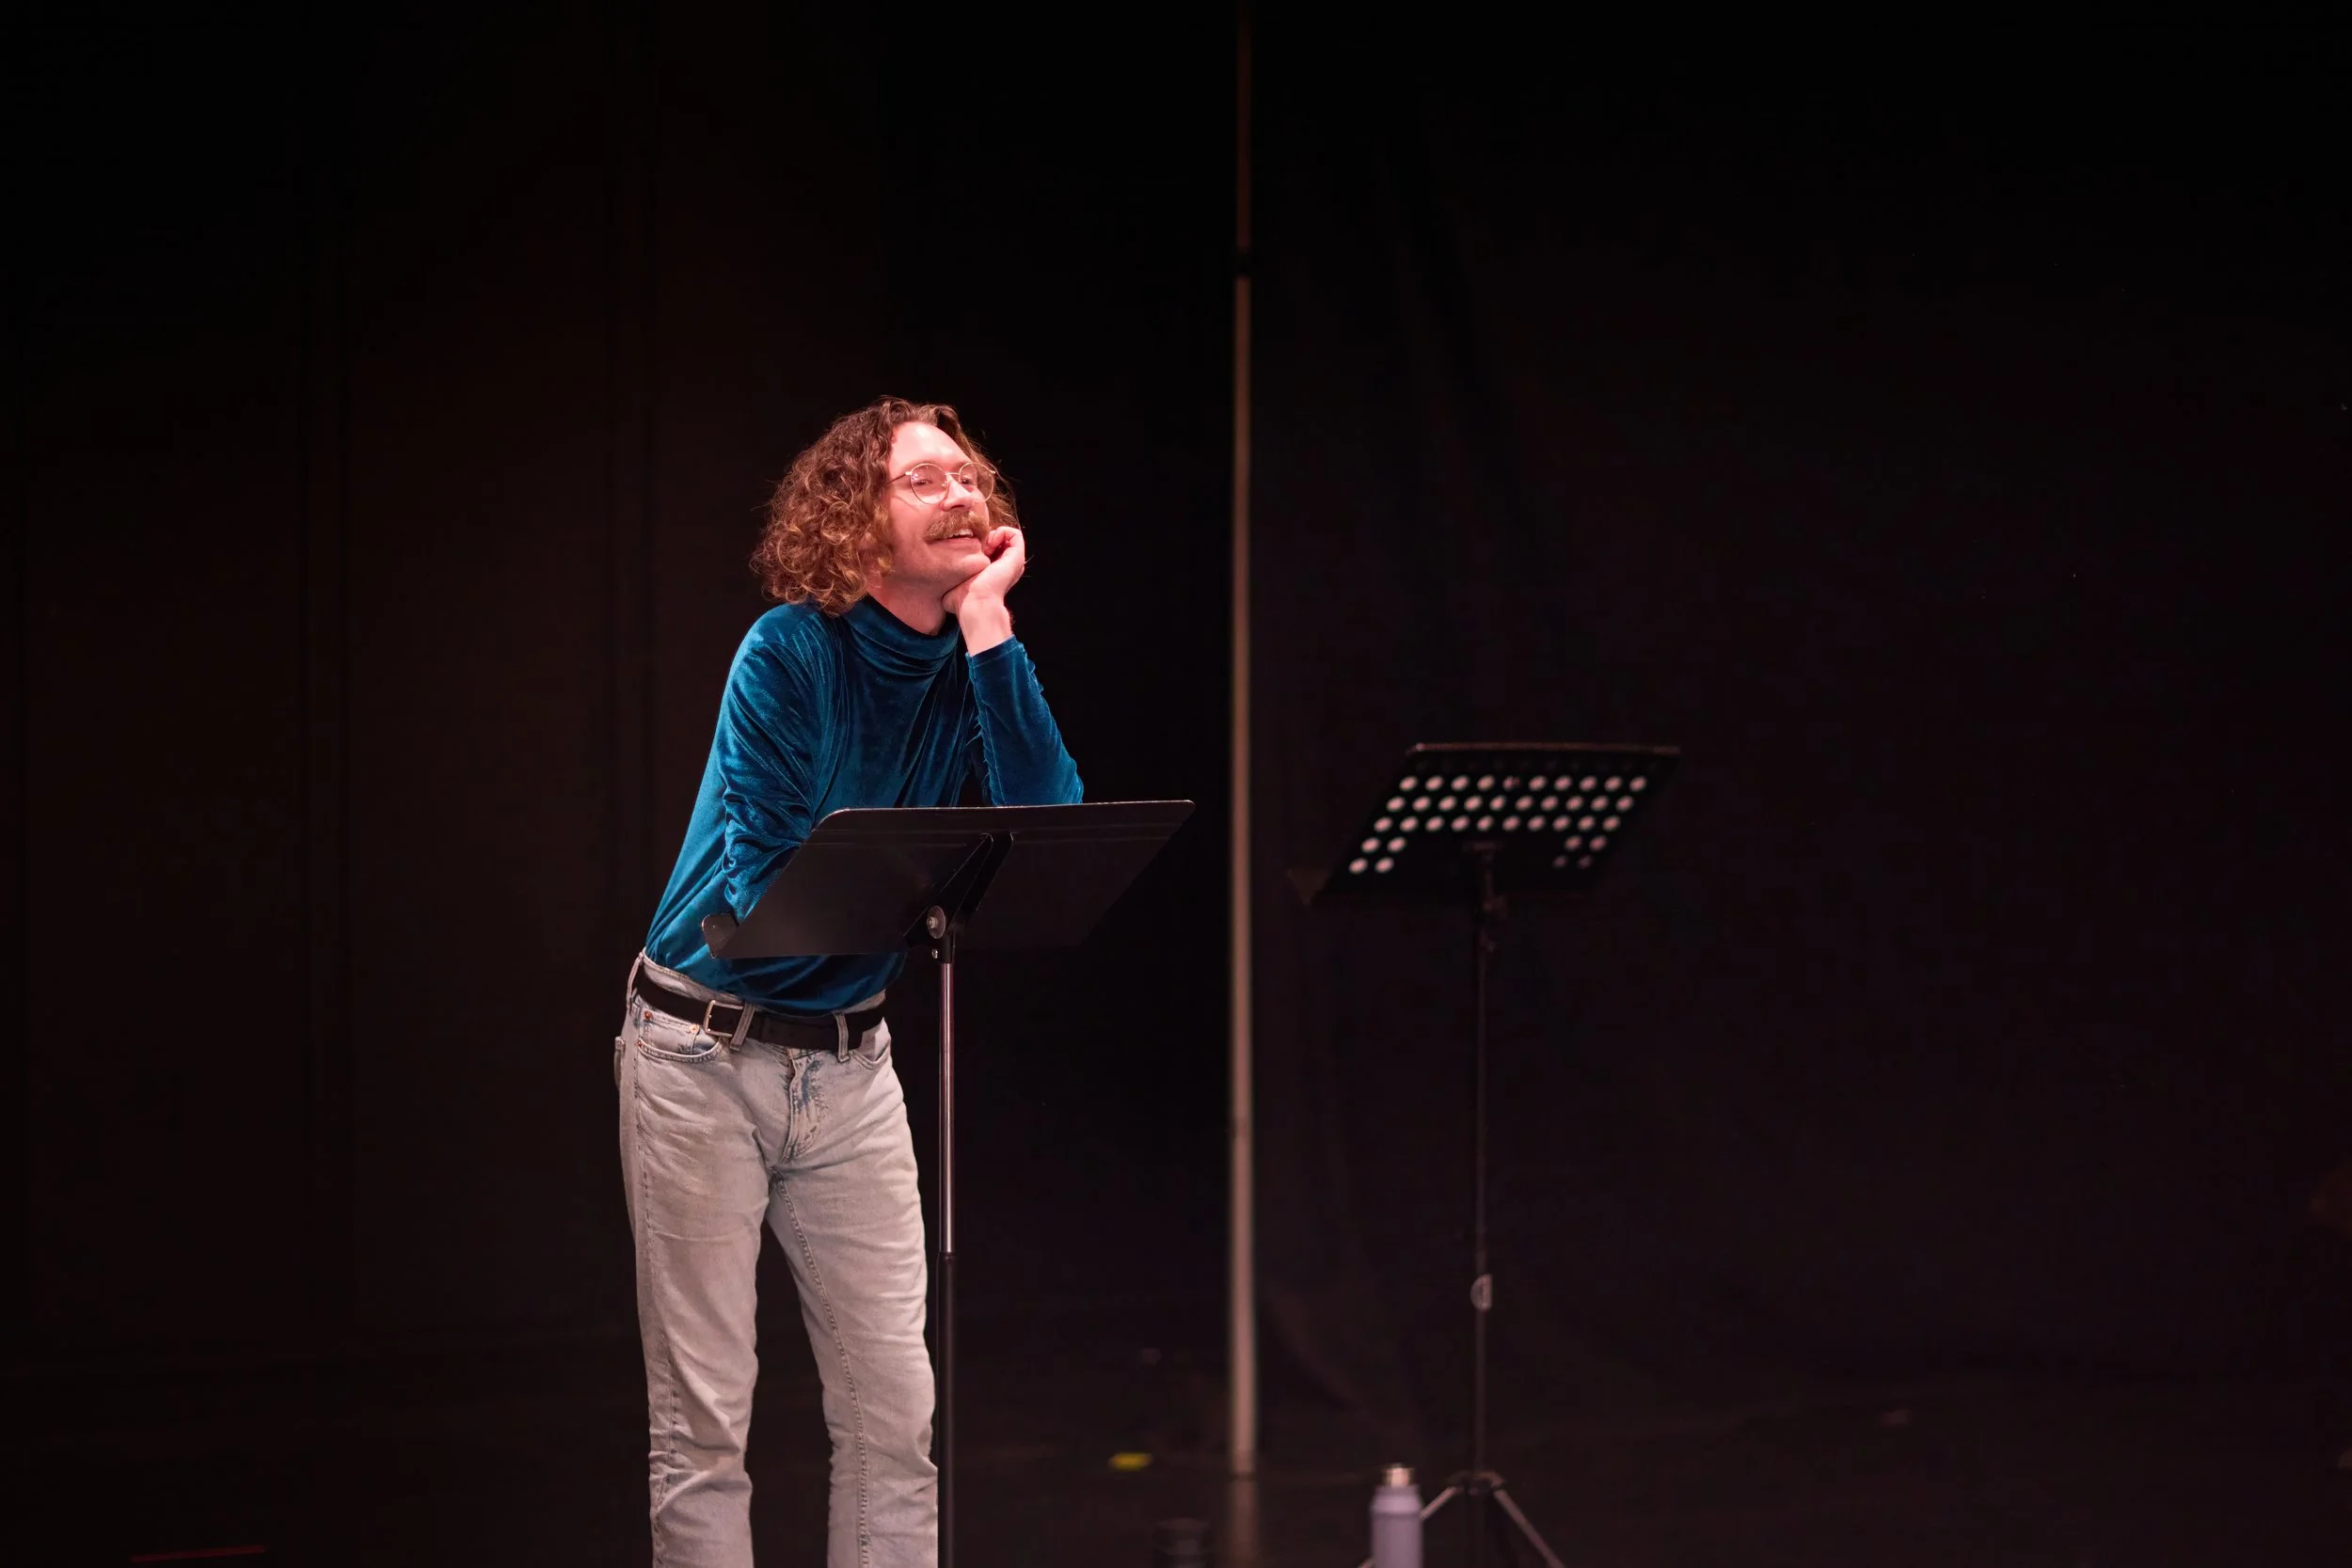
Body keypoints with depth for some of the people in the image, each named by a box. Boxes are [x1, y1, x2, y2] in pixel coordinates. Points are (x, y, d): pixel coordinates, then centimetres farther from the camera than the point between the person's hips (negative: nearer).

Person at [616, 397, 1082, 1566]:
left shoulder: (975, 667, 1)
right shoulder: (792, 653, -14)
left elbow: (1052, 826, -17)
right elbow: (765, 879, -17)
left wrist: (987, 631, -19)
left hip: (848, 1061, 5)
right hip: (705, 1054, -5)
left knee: (893, 1411, 4)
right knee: (701, 1422, -1)